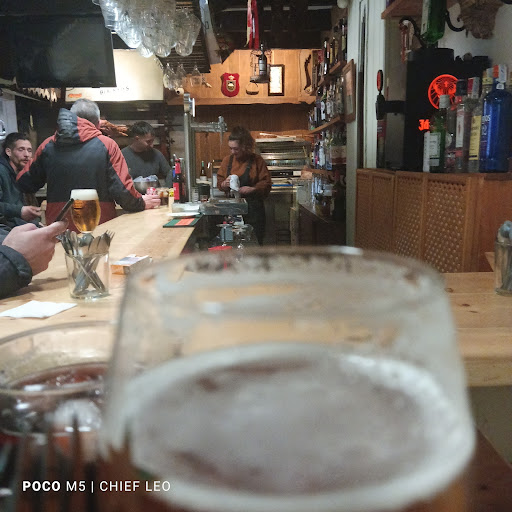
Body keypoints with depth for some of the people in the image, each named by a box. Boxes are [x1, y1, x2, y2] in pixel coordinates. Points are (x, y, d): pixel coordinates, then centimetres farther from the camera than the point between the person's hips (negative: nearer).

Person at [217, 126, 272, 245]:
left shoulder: (256, 160, -1)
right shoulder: (227, 161, 10)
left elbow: (266, 184, -2)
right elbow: (219, 183, 13)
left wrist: (252, 189, -18)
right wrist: (224, 184, -9)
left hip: (253, 208, -3)